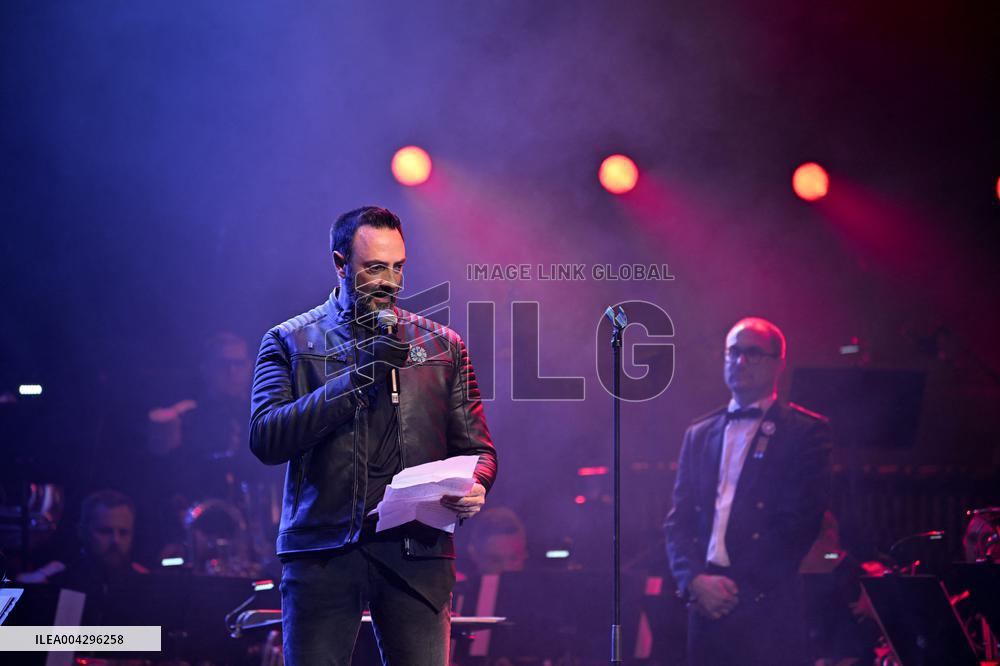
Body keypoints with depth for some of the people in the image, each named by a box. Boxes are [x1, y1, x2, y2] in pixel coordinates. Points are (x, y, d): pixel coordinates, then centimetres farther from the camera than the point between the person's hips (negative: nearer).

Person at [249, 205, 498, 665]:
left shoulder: (442, 347, 15)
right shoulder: (290, 342, 8)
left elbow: (476, 449, 16)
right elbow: (266, 440, -6)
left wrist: (472, 487, -8)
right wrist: (358, 377, -12)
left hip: (415, 550, 2)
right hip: (323, 551, -1)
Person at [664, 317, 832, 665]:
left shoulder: (806, 431, 3)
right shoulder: (698, 434, 19)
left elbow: (801, 521, -5)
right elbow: (678, 521, 14)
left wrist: (738, 585, -10)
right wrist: (694, 580, -5)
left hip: (767, 606, -4)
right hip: (706, 604, 4)